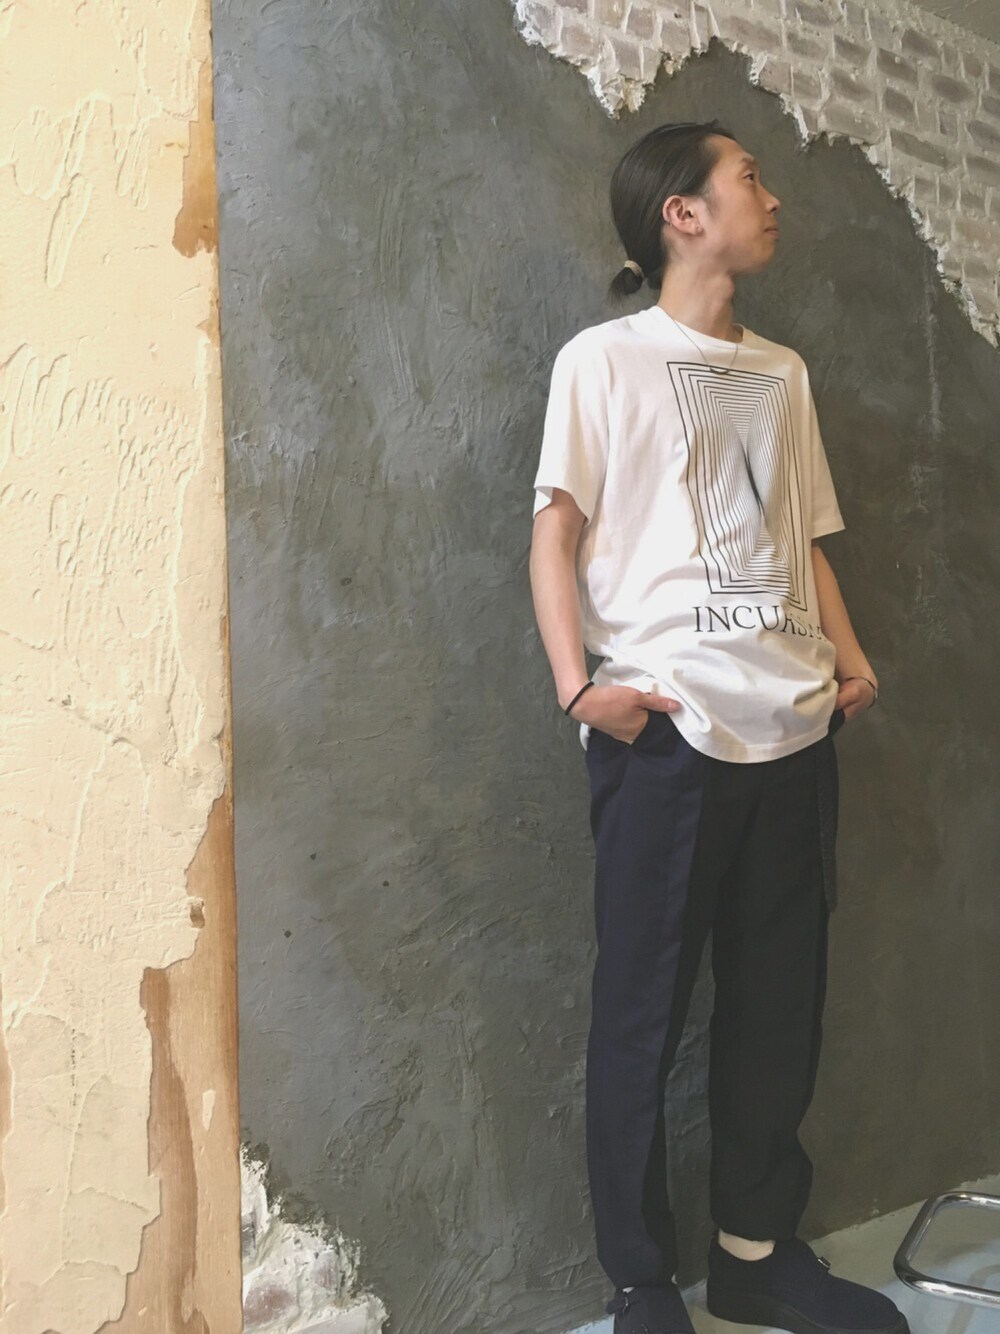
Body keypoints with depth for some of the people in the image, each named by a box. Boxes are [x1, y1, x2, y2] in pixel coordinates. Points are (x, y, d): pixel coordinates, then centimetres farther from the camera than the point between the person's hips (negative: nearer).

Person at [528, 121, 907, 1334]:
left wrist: (847, 651, 5)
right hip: (667, 734, -5)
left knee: (780, 1009, 11)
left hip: (793, 731, 6)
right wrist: (577, 684, -16)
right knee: (643, 1015, 2)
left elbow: (805, 537, 21)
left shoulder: (782, 372, 19)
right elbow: (556, 527, -4)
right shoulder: (605, 359, 3)